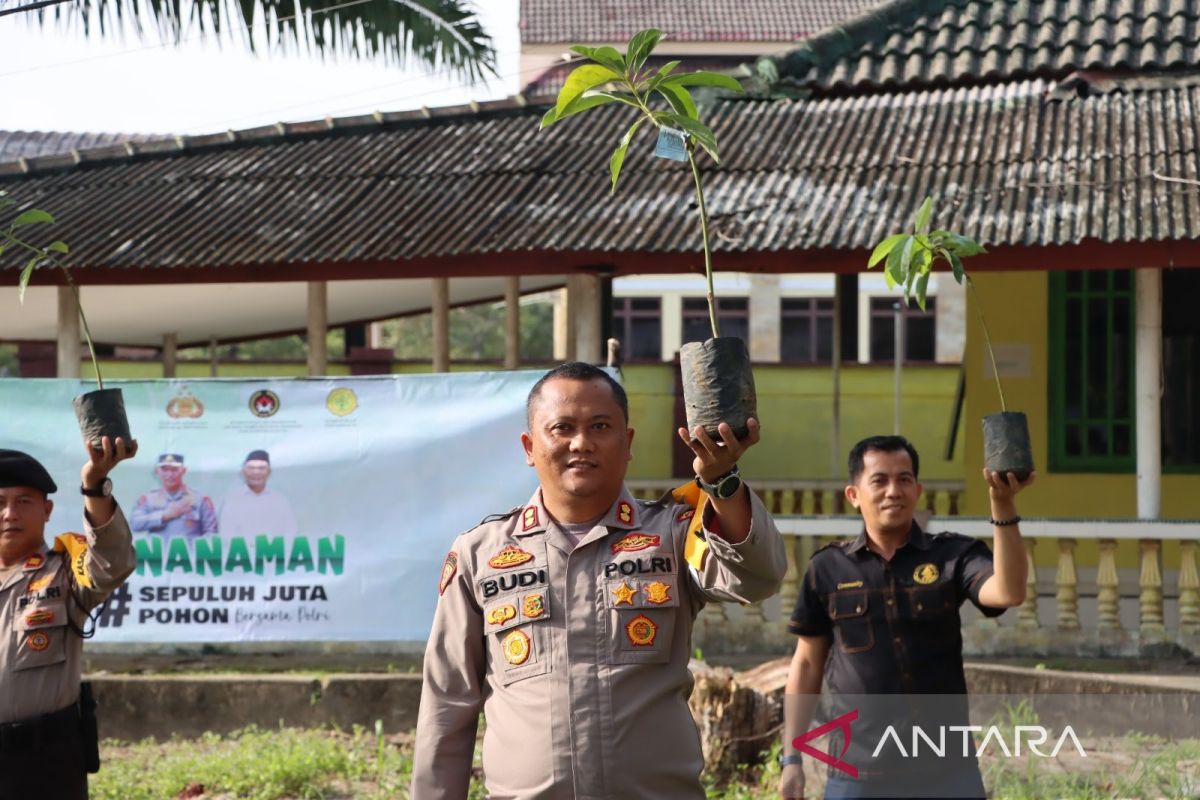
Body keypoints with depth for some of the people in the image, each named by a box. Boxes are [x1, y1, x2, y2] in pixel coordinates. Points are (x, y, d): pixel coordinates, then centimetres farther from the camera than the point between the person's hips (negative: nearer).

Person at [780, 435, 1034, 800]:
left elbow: (1009, 592, -19)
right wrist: (792, 758, 6)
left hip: (946, 770, 0)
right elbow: (807, 665, 9)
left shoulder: (953, 556, 0)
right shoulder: (828, 568, 3)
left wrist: (1003, 507, -31)